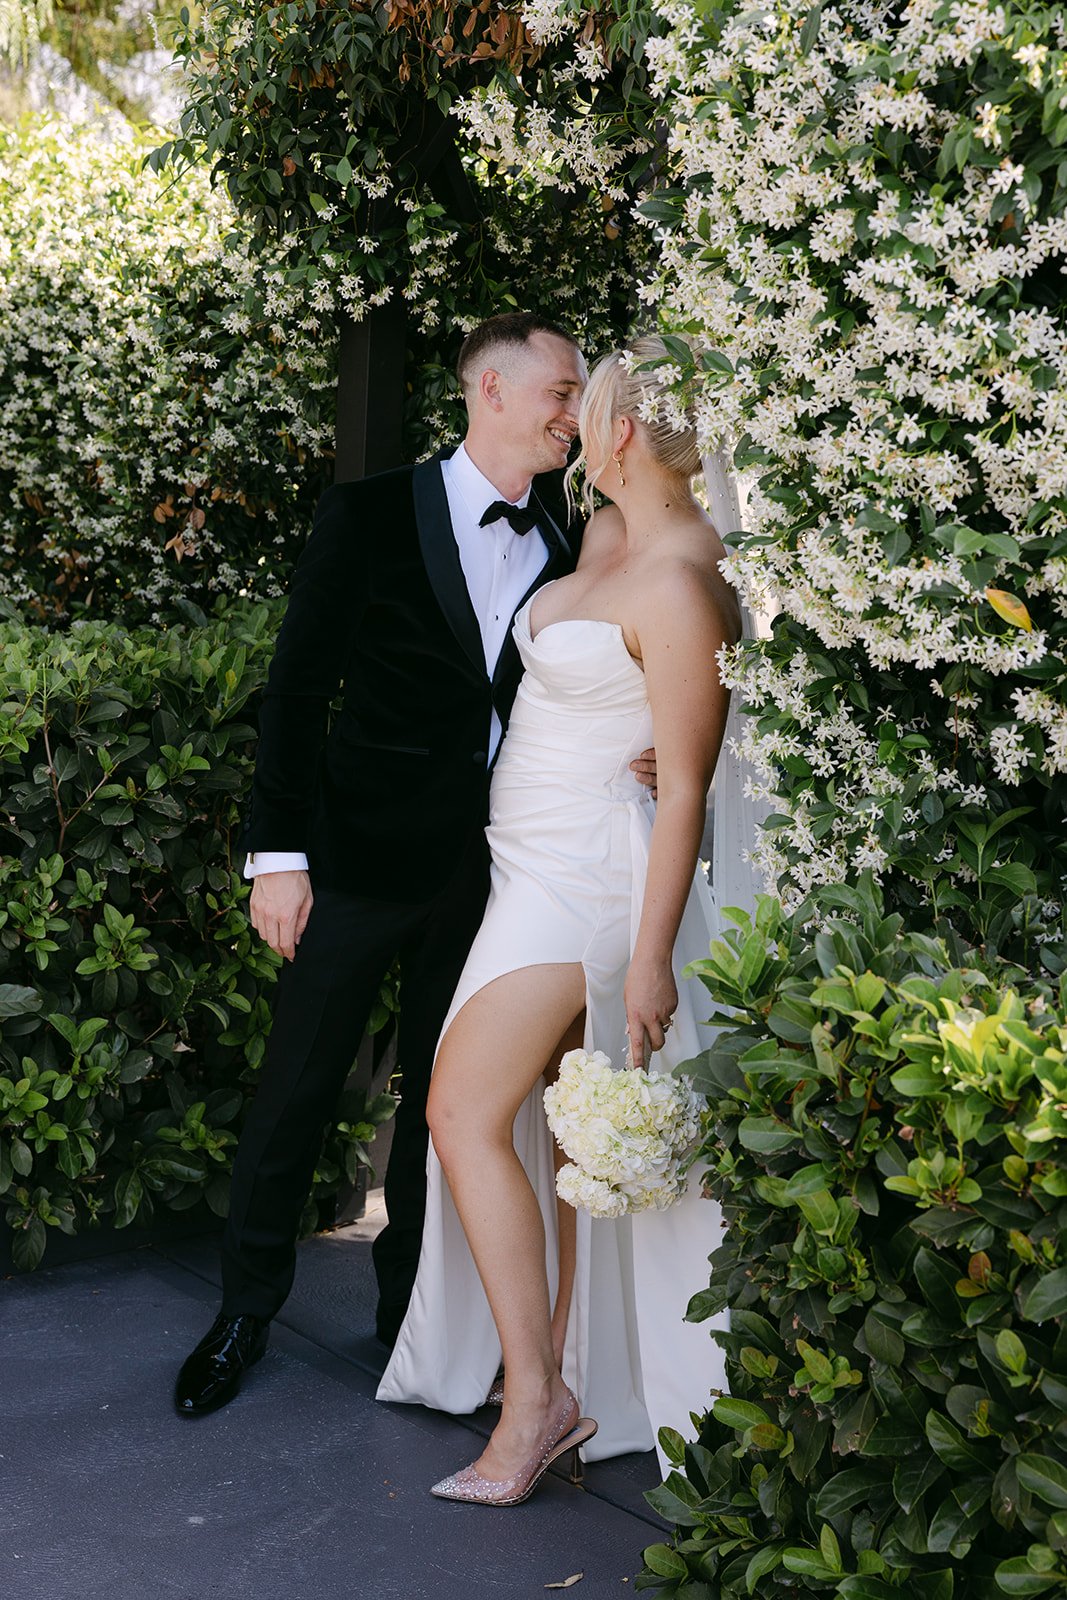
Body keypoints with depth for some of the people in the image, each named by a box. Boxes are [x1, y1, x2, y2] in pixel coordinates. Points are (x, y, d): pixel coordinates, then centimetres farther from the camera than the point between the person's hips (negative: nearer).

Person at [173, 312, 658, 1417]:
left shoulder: (562, 557, 7)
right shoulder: (370, 517, -4)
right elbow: (298, 689, -6)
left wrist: (636, 766, -10)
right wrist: (279, 851, -11)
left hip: (490, 870, 4)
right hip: (362, 857, -3)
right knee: (298, 1087, 4)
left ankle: (411, 1307, 29)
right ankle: (246, 1309, 22)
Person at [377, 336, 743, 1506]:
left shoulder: (679, 586, -21)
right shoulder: (603, 537, 6)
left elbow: (685, 786, -21)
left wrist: (651, 954, -21)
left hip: (592, 875, -9)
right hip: (541, 869, 9)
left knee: (468, 1110, -12)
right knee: (541, 1117, 14)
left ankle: (536, 1395, -5)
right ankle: (571, 1357, 25)